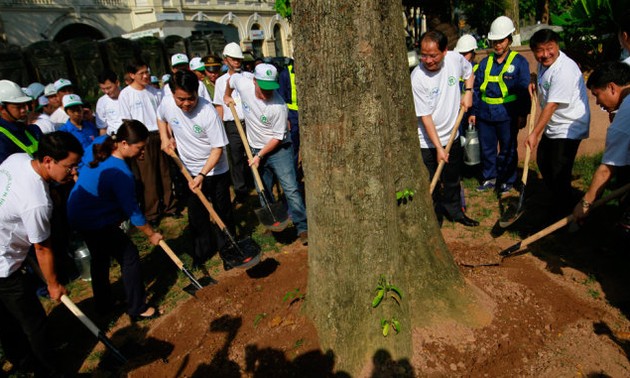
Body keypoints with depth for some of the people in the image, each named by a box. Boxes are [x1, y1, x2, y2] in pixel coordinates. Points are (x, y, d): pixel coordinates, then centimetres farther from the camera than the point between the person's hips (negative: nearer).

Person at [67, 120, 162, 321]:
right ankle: (137, 309, 14)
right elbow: (132, 211, -21)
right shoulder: (121, 173, -30)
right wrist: (151, 234, -7)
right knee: (129, 257, 2)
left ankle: (103, 304, 43)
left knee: (100, 256, 25)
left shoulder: (100, 145, -6)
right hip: (96, 223, -10)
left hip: (77, 215, 10)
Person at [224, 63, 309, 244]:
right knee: (263, 192, 15)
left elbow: (278, 137, -18)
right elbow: (231, 78, 12)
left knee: (291, 189, -12)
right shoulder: (243, 84, -13)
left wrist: (260, 156, -17)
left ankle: (303, 228, -7)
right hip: (256, 149, 5)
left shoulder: (278, 106, -26)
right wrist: (227, 96, 27)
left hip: (279, 149, -5)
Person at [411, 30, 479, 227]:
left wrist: (468, 92, 0)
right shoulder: (417, 78, -23)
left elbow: (469, 72, 17)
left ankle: (455, 212, 41)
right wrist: (438, 147, -21)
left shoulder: (455, 58, -10)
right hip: (427, 141, -5)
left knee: (453, 180, 21)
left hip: (452, 135, 5)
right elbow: (425, 117, -21)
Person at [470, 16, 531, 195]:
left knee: (508, 150, 9)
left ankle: (507, 181, 23)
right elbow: (477, 88, 11)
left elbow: (524, 90, -4)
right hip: (485, 113, 4)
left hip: (507, 115, -4)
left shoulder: (519, 62, -3)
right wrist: (473, 112, 8)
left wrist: (523, 114, -8)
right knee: (486, 148, 12)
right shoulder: (485, 62, 8)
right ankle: (489, 178, 28)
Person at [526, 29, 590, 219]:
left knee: (559, 172, -8)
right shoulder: (544, 63, 4)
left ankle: (561, 213, 10)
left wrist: (535, 133, -27)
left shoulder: (564, 70, -25)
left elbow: (552, 105, -28)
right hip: (553, 125, 10)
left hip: (569, 127, -10)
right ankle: (560, 201, 40)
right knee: (543, 161, 21)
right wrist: (534, 83, 5)